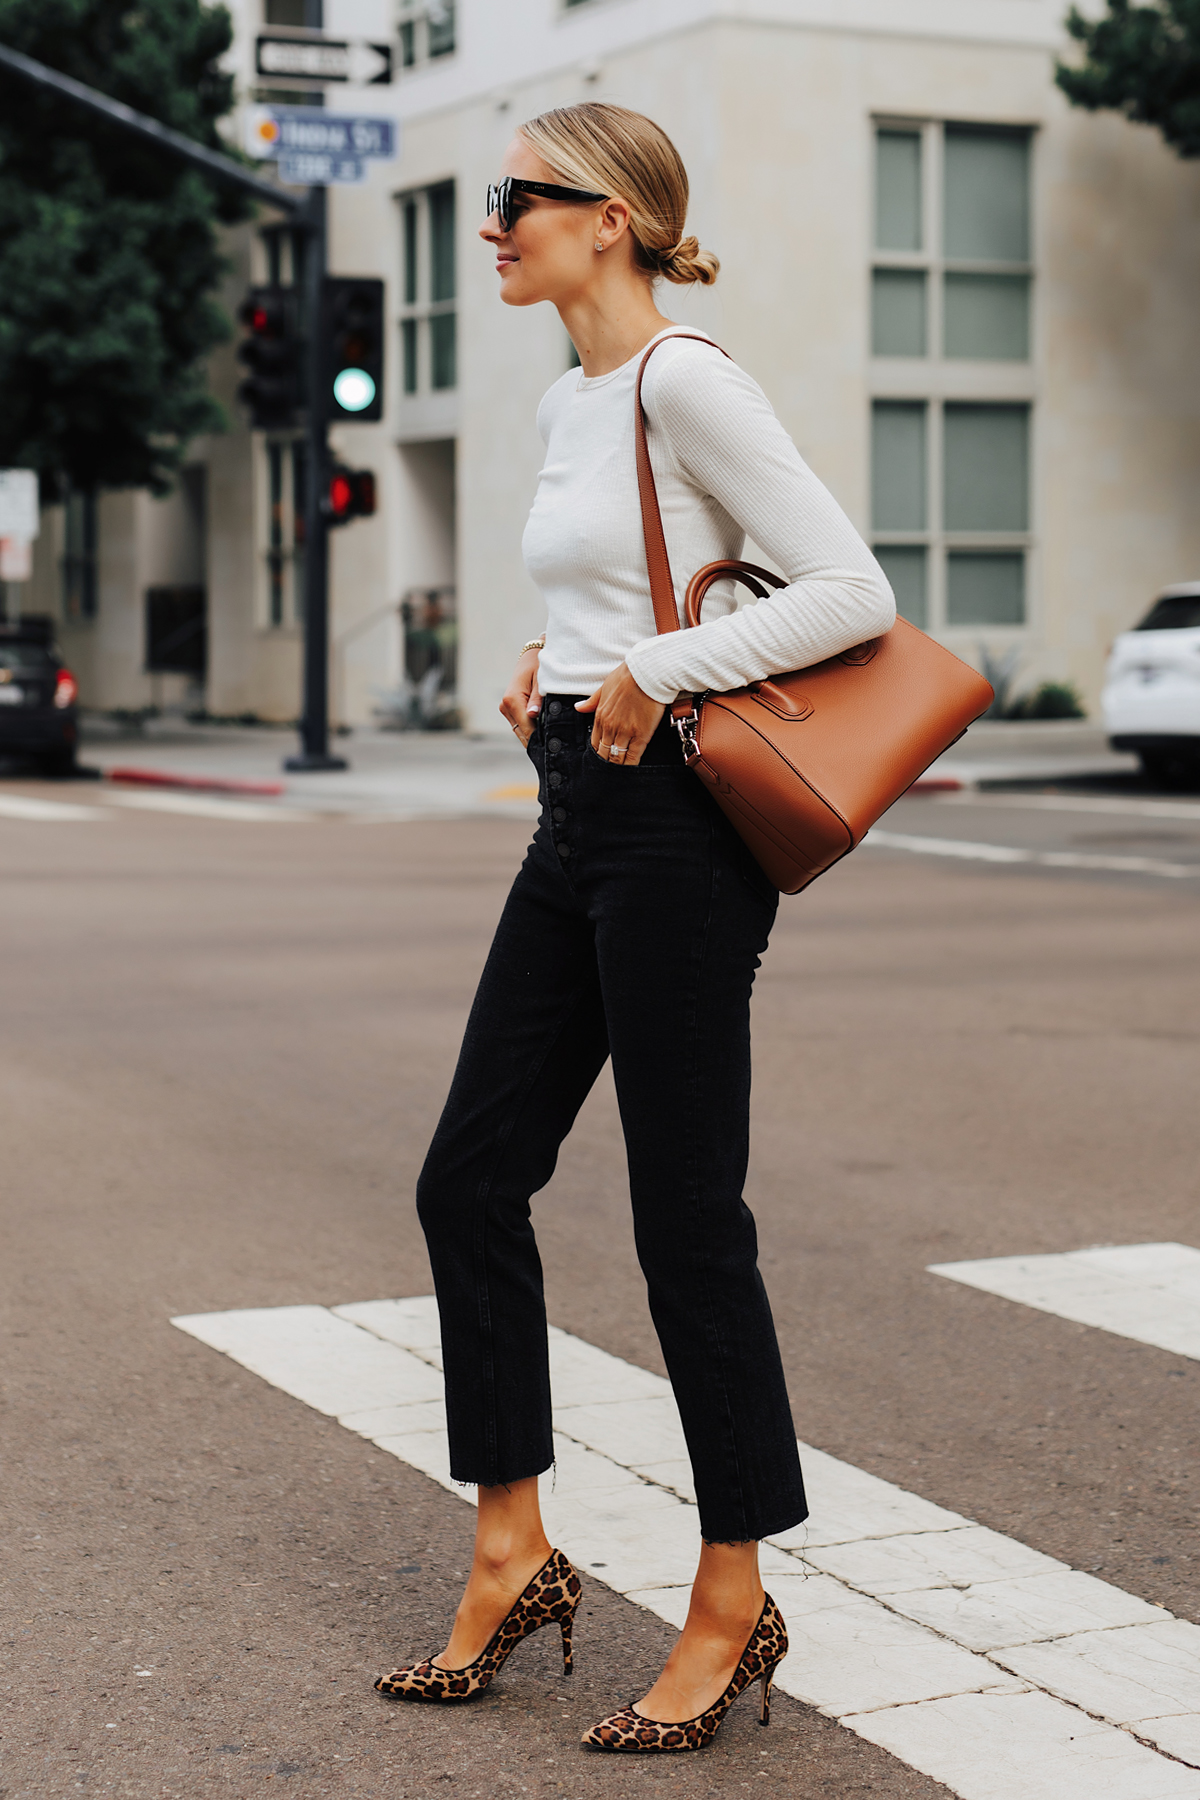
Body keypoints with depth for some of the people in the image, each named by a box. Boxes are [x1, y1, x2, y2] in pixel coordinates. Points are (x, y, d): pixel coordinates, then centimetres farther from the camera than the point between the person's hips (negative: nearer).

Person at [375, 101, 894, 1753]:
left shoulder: (685, 383, -12)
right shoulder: (567, 405, 15)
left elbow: (851, 590, -17)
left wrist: (655, 673, -18)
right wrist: (547, 666, 10)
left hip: (673, 826, -10)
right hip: (579, 825, 10)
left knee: (686, 1217, -2)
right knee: (470, 1180, 9)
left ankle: (733, 1609, 12)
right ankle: (513, 1559, 22)